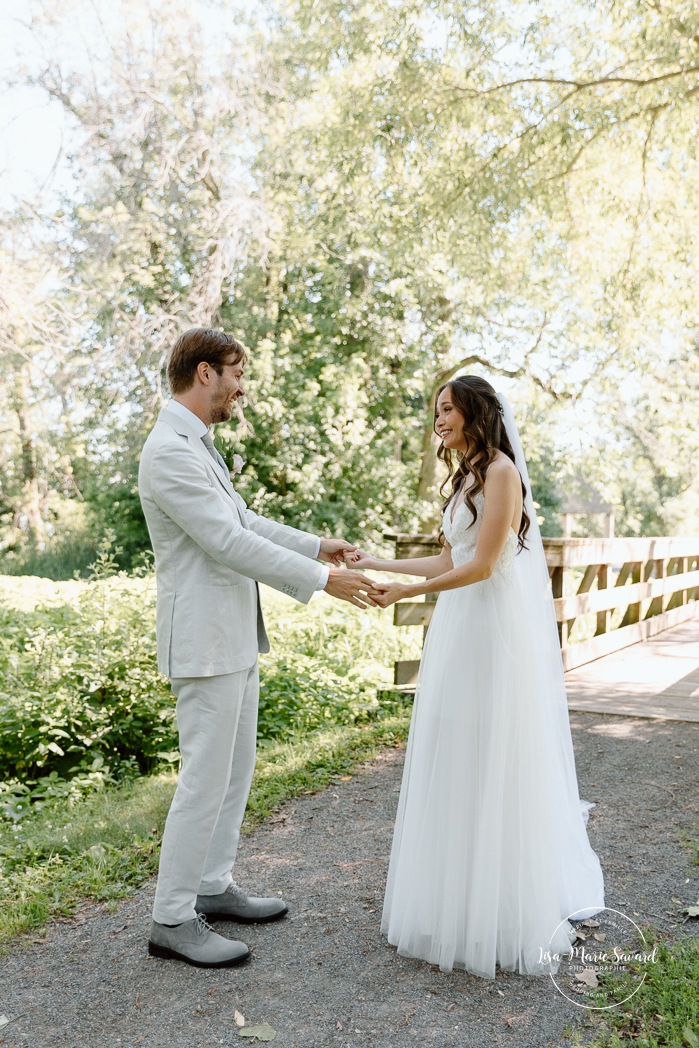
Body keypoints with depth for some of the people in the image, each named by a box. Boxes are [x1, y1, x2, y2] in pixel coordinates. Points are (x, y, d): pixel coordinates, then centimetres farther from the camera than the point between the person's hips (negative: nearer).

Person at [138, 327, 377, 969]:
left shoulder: (197, 446, 13)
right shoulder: (170, 452, -19)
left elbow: (243, 520, 20)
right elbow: (229, 541, -23)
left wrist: (316, 545, 16)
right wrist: (321, 580, -19)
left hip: (234, 637, 10)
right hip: (206, 641, -10)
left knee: (237, 767, 17)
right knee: (206, 778, -2)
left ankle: (213, 888, 30)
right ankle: (172, 921, 12)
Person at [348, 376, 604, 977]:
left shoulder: (500, 471, -11)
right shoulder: (467, 477, 17)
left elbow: (481, 566, -17)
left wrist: (406, 593, -16)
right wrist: (378, 564, 14)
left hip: (496, 634, -9)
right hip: (462, 633, 9)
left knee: (495, 767, -1)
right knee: (460, 764, 11)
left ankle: (510, 911, 13)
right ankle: (463, 896, 24)